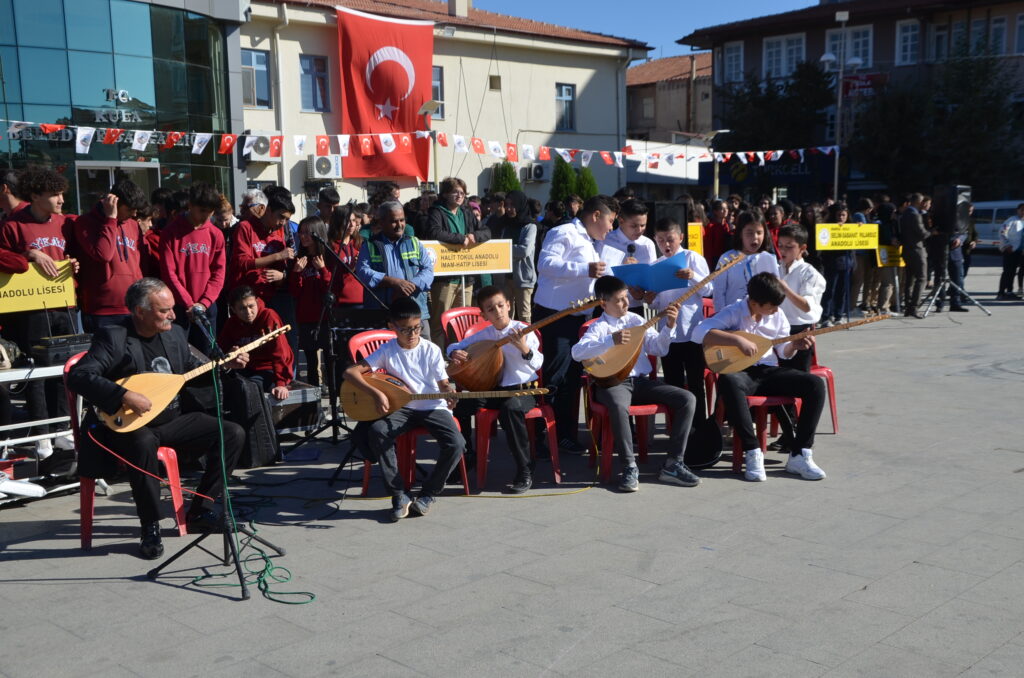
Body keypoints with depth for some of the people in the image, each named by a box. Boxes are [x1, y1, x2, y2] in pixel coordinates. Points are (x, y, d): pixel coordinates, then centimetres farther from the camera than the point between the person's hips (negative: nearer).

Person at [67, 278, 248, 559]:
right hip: (130, 424, -6)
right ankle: (150, 528, -20)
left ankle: (199, 512, 0)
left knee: (233, 434, -9)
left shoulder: (175, 333, 7)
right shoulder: (114, 337, -14)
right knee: (143, 443, -40)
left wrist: (225, 365, 4)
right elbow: (78, 376, -24)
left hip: (175, 418, 7)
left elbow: (193, 369, 21)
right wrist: (124, 396, -33)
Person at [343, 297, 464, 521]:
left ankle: (428, 493, -2)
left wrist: (449, 393, -26)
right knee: (377, 431, -31)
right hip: (402, 407, 1)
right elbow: (351, 372, -7)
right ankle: (399, 495, -19)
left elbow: (443, 384, -1)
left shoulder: (431, 350, -2)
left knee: (456, 444, -26)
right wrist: (377, 393, -20)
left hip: (433, 407, 0)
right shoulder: (388, 351, -2)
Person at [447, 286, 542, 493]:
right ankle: (466, 458, 9)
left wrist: (524, 349, -39)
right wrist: (455, 353, -6)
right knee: (459, 404, -14)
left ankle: (525, 472, -26)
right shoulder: (484, 335, 6)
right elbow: (455, 346, 17)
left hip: (523, 390, -5)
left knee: (510, 408, -37)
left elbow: (538, 363, -20)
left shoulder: (522, 331, -9)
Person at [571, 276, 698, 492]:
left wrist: (669, 326, -2)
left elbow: (659, 349, 15)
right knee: (619, 406, -41)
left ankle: (673, 464, -10)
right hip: (613, 383, -5)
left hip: (642, 380, 5)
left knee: (687, 399, -14)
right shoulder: (599, 327, 0)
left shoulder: (636, 320, 15)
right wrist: (611, 340, -29)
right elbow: (577, 352, -19)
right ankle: (629, 468, -26)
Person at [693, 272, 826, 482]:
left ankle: (800, 455, -16)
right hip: (741, 372, -5)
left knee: (815, 384, -18)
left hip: (769, 371, 5)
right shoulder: (733, 313, -9)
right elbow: (700, 332, -24)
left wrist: (795, 345, -7)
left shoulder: (777, 316, 8)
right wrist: (739, 340, -29)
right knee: (727, 381, -42)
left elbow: (783, 351, 17)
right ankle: (753, 453, -33)